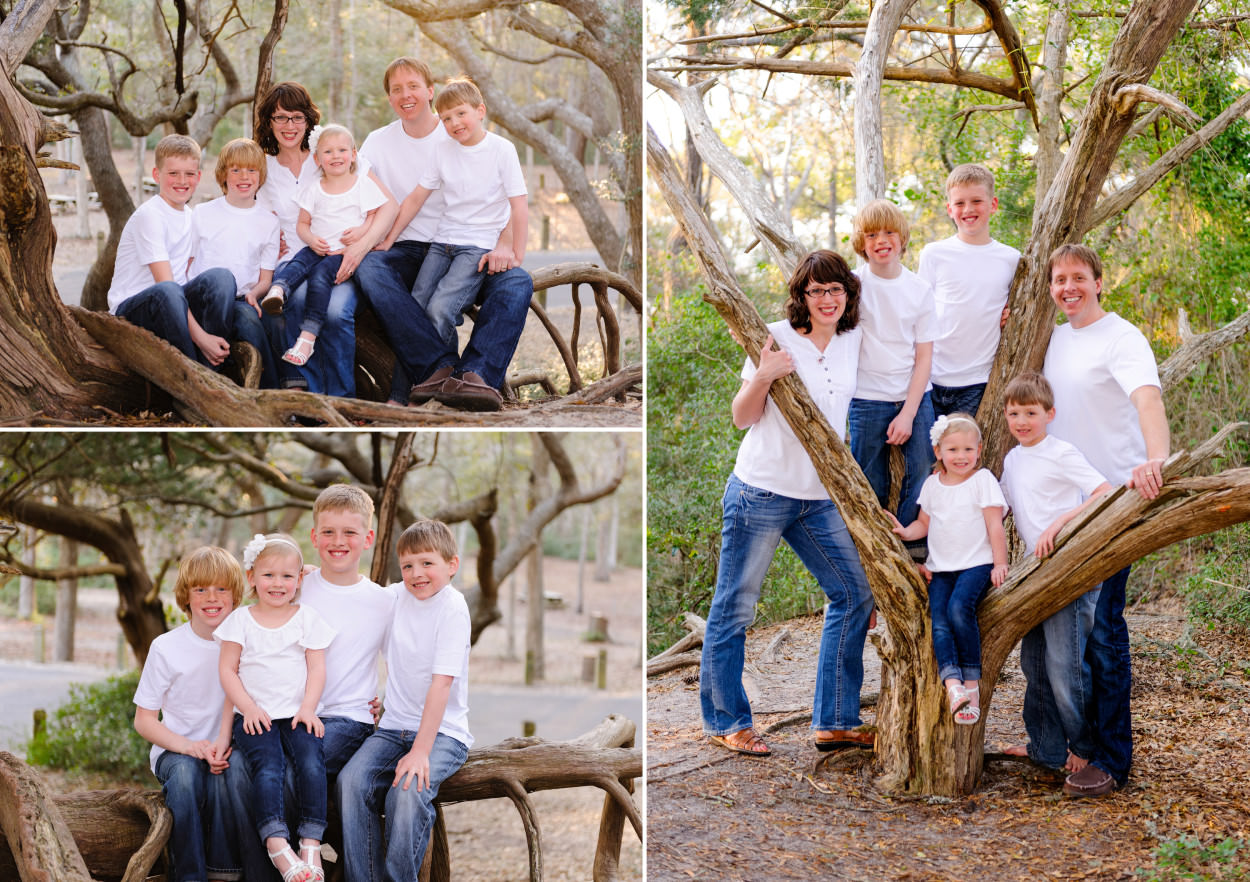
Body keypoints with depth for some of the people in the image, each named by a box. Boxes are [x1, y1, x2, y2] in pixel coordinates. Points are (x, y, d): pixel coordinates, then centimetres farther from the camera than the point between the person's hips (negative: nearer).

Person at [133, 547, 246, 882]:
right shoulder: (166, 647, -4)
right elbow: (144, 719, -1)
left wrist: (227, 745, -16)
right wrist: (187, 746, -19)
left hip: (227, 751, 1)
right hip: (175, 750, 0)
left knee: (224, 778, -33)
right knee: (185, 773, -34)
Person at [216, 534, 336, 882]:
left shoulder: (307, 618, 11)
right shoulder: (241, 619, 10)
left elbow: (317, 669, 6)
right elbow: (227, 669, 6)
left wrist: (308, 708, -9)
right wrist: (249, 708, -7)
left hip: (297, 714, 1)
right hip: (256, 717, -1)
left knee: (312, 764, -27)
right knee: (268, 768, -28)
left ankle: (311, 844, -25)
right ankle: (277, 845, -37)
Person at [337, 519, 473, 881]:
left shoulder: (452, 607, -11)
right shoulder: (395, 597, 6)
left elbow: (441, 682, -18)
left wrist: (420, 750, -24)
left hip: (443, 731, -5)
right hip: (394, 727, 5)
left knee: (409, 792, -32)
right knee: (352, 780, -22)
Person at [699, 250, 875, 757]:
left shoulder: (853, 341, 6)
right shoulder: (778, 338, -8)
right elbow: (742, 417, -7)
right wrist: (762, 377, -23)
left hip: (819, 497, 6)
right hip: (762, 489, -6)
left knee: (854, 593, 6)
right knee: (735, 607, 1)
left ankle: (833, 723, 15)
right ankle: (725, 721, 16)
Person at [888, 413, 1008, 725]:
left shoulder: (983, 480, 2)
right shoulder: (932, 484, 15)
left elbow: (995, 525, -1)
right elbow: (925, 522, 21)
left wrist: (1000, 564, -6)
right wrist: (906, 532, 0)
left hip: (976, 564, -4)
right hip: (940, 567, 4)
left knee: (959, 608, -30)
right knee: (939, 621, -20)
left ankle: (972, 682, -22)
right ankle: (953, 684, -35)